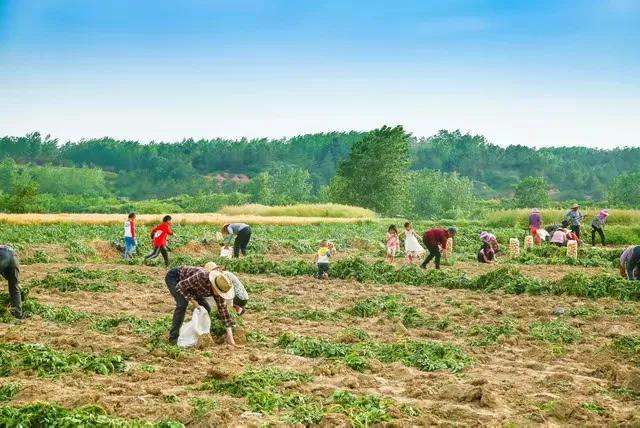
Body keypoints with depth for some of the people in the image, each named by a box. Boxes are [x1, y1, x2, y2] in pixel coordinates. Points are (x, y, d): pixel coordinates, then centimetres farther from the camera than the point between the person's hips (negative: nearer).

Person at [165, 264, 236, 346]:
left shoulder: (218, 290, -20)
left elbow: (223, 310, -15)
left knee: (206, 308, -3)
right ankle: (173, 337, -21)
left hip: (190, 286, 7)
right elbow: (180, 286, -32)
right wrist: (194, 301, -30)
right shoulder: (202, 277, -41)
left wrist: (230, 335, -17)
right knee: (182, 304, -29)